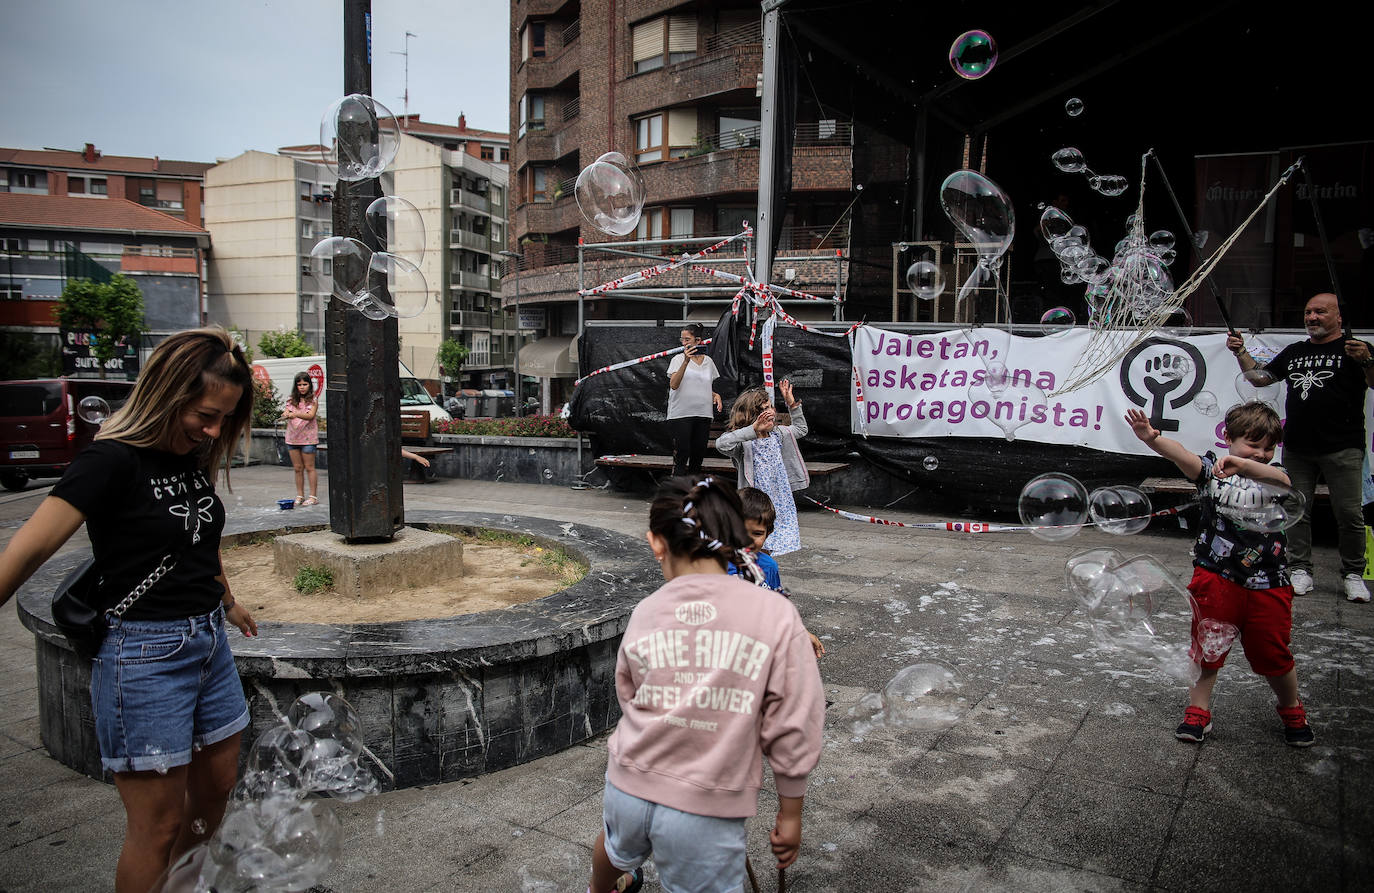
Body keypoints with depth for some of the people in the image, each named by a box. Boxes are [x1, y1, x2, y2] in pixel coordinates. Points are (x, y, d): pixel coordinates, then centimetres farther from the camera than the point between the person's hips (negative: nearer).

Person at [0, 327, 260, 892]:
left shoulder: (193, 456, 7)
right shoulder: (113, 460, -15)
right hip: (144, 653, -8)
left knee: (215, 790, 19)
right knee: (157, 827, 3)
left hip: (208, 643, 8)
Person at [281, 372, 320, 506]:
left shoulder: (313, 400, -1)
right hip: (292, 438, 4)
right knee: (298, 468, 9)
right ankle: (300, 496, 16)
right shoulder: (291, 400, 10)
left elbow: (311, 415, -15)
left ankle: (312, 497, 3)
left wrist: (296, 414, -31)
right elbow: (285, 413, -2)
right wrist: (286, 415, -25)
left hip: (308, 438, -4)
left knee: (309, 467, -1)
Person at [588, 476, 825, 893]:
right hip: (706, 811, -4)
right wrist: (790, 814, 4)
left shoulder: (644, 613, -5)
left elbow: (628, 697, 8)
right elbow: (791, 732, -9)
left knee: (617, 848, 34)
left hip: (628, 785, 4)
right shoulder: (777, 616, -13)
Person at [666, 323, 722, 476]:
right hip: (681, 414, -4)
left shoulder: (708, 361, 12)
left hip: (703, 414, 4)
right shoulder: (679, 359, -1)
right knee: (682, 455, -7)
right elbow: (673, 385, -17)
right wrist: (686, 361, -24)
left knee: (698, 456, 8)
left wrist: (715, 395, 4)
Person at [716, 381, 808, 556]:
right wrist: (753, 429, -44)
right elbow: (721, 444, -38)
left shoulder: (776, 434, 8)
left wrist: (792, 404, 14)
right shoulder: (743, 441, -17)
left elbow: (800, 429, 25)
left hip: (779, 495, 7)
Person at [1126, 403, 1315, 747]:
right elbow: (1182, 456, -21)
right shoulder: (1212, 469, -1)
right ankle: (1198, 712, 22)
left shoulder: (1273, 477, 3)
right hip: (1216, 578, -1)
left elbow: (1281, 481, -22)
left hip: (1267, 585, 1)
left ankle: (1292, 711, 37)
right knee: (1207, 645, 7)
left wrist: (1241, 464, -41)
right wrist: (1152, 439, -42)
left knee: (1272, 653, 11)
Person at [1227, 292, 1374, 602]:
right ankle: (1301, 571, 16)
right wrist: (1241, 353, 7)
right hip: (1296, 448, 5)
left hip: (1342, 448, -5)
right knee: (1296, 511, 7)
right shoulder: (1294, 352, 17)